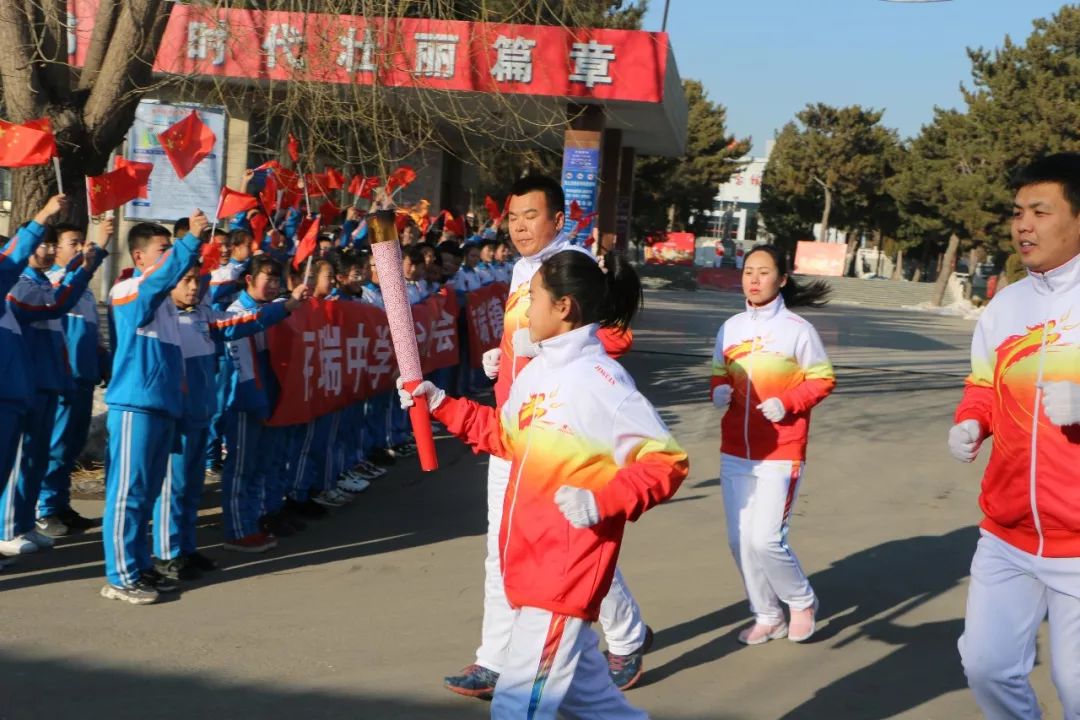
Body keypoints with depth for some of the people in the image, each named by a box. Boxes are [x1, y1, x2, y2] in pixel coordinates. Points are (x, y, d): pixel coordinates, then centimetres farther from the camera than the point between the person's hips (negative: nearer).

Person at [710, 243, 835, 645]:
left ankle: (802, 600, 19)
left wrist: (788, 404, -17)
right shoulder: (731, 327, 5)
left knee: (766, 540, -10)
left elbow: (822, 380, -3)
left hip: (780, 454, -5)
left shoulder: (797, 329, -9)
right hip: (734, 452, 5)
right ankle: (767, 617, 25)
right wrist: (719, 392, -7)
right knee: (740, 540, 7)